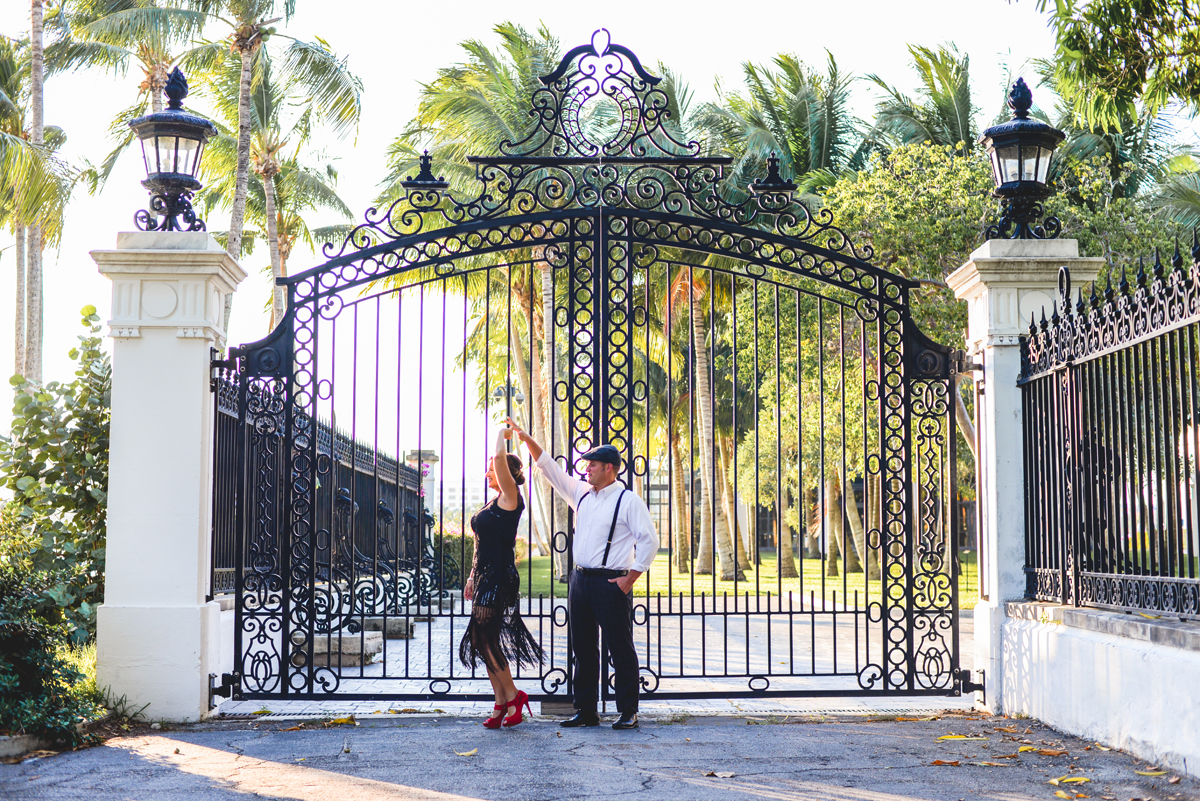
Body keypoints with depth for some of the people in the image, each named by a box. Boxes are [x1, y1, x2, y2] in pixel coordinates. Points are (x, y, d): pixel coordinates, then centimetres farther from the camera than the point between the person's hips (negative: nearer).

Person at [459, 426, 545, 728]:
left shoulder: (510, 498, -9)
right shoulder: (494, 503, 17)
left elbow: (500, 457, -20)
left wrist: (502, 433, -4)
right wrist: (473, 577, 21)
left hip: (499, 578, -9)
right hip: (485, 577, 9)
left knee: (484, 639, -10)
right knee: (482, 640, 7)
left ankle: (512, 695, 0)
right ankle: (502, 702, 10)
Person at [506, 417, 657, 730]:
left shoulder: (628, 501, -7)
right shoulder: (581, 493, 13)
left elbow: (649, 541, -10)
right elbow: (549, 467, 19)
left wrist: (630, 578, -13)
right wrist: (527, 439, 11)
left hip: (610, 583, -7)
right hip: (580, 580, 7)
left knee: (621, 649, -2)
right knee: (583, 648, 10)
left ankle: (628, 712, 5)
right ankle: (586, 711, 17)